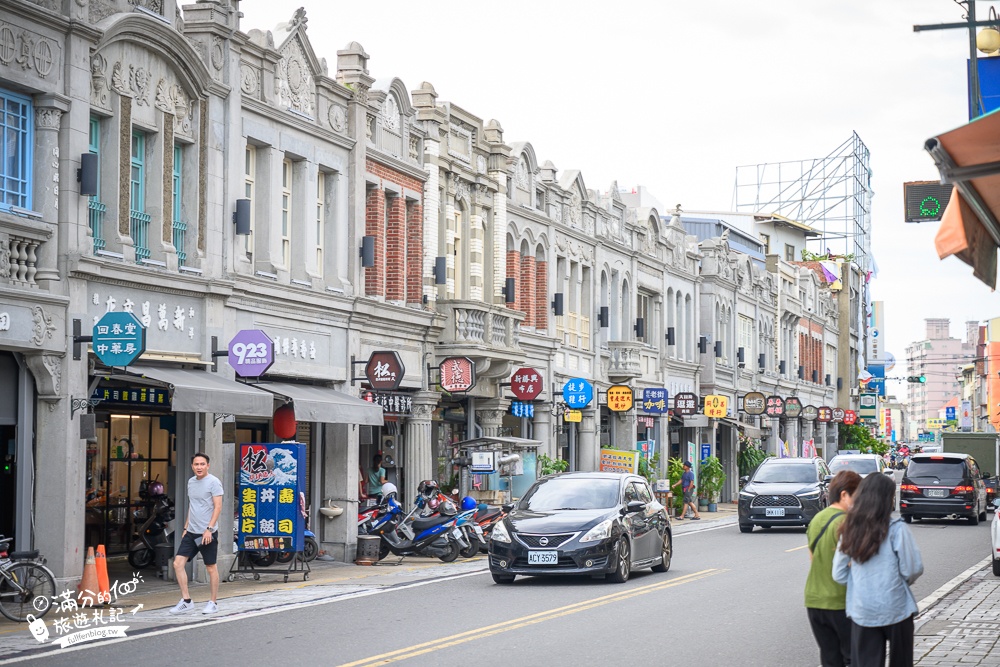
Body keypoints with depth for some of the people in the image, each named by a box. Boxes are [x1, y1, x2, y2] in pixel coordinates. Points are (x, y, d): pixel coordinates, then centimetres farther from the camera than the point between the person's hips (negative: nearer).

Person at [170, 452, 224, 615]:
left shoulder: (213, 482, -9)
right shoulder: (191, 482, 14)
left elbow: (218, 507, -13)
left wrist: (209, 529, -20)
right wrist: (186, 527, 18)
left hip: (207, 533, -7)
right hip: (191, 532, 7)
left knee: (210, 567, 3)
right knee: (178, 563, -2)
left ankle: (213, 602, 14)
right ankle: (186, 601, 4)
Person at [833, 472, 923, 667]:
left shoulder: (849, 531, 1)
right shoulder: (896, 529, -12)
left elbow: (839, 574, 4)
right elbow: (913, 569, -11)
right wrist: (905, 579, 10)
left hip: (861, 612, 3)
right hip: (895, 609, -3)